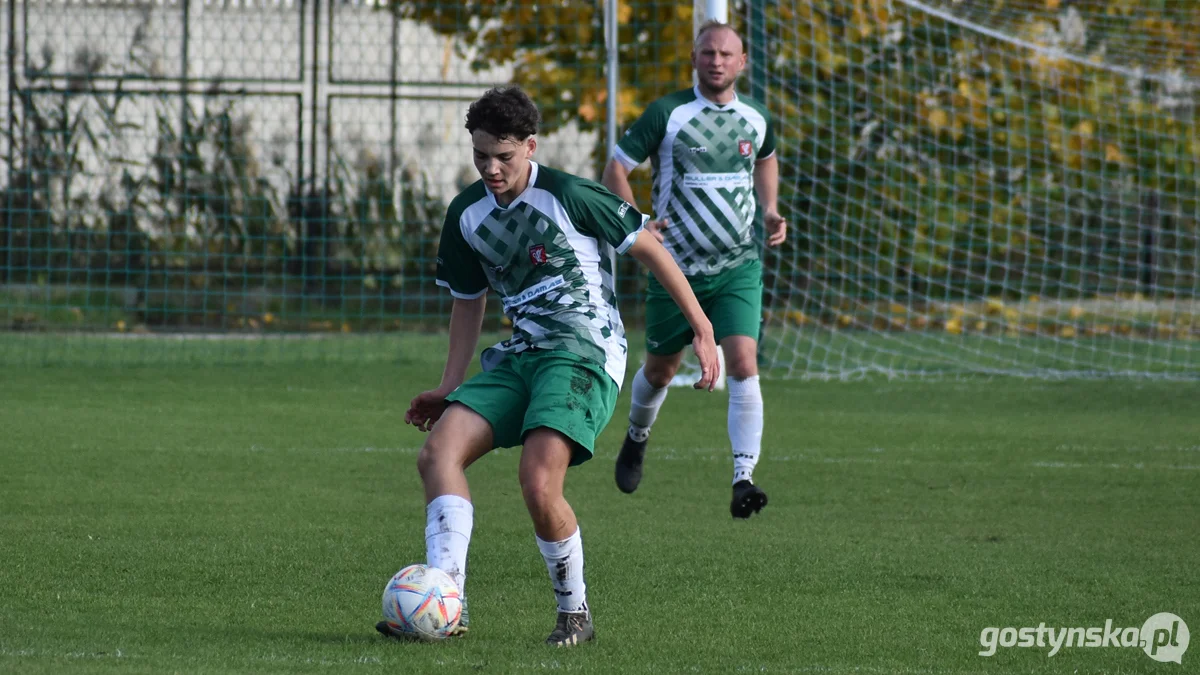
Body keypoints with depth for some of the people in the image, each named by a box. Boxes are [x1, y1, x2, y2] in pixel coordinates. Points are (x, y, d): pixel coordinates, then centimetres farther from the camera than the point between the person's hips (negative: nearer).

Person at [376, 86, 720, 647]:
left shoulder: (570, 197, -11)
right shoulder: (466, 215, 9)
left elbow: (649, 249, -2)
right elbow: (468, 301, 23)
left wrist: (702, 329, -3)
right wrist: (449, 389, 20)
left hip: (585, 353, -7)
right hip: (520, 354, 7)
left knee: (538, 483, -26)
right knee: (438, 451, -15)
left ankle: (575, 611, -4)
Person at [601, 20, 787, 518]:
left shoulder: (755, 118, 3)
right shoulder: (667, 113, -9)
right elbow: (615, 169, -5)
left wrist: (771, 211, 10)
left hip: (738, 267, 1)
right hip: (676, 266, -1)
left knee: (743, 364, -17)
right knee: (661, 368, 14)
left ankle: (743, 481, -20)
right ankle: (637, 438, 47)